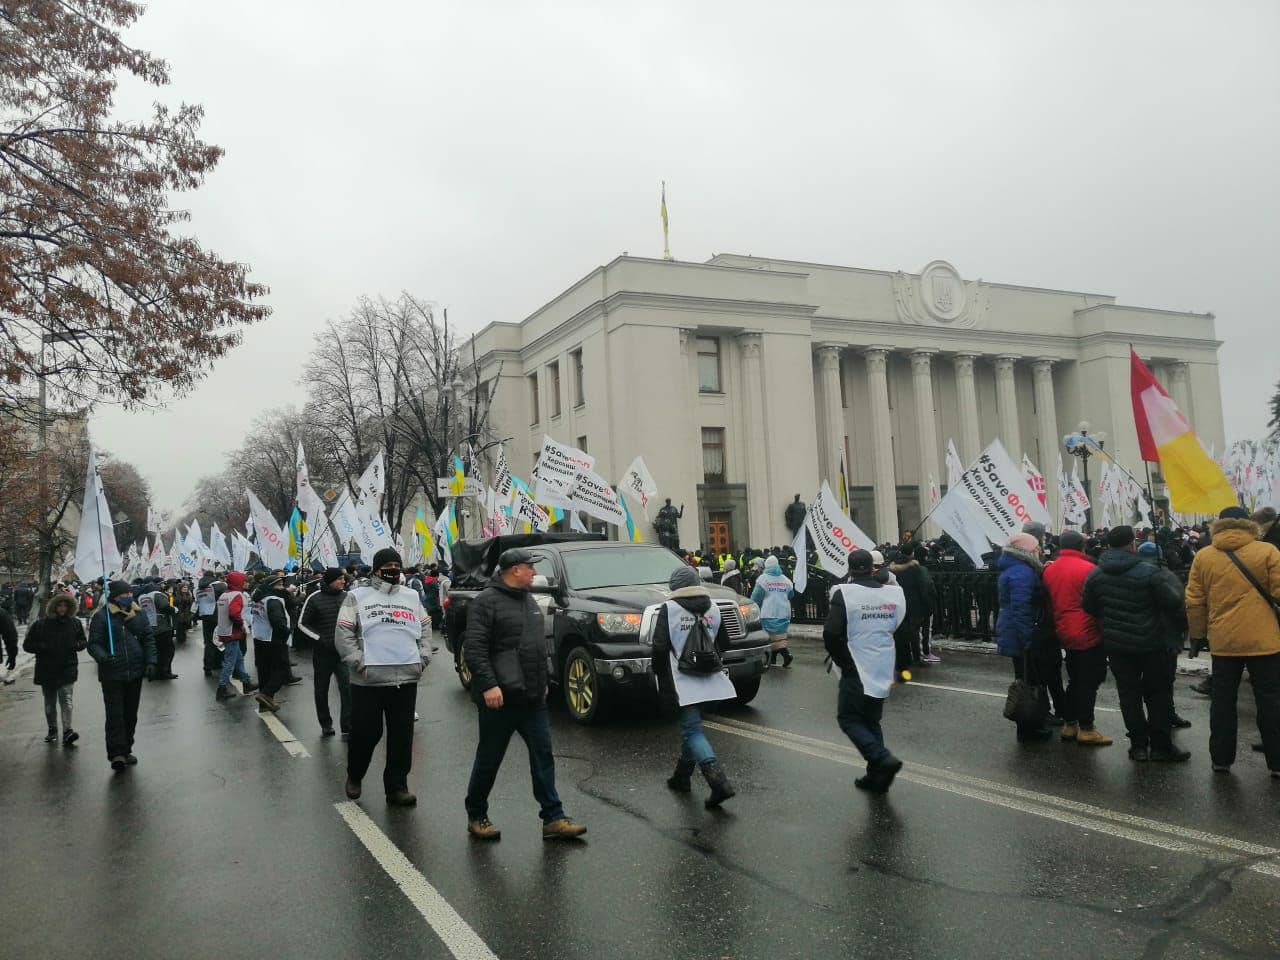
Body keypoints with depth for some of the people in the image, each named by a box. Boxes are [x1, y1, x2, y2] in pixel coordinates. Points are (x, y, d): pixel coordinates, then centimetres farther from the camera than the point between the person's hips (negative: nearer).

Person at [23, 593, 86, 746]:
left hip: (67, 670, -1)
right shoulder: (40, 625, -1)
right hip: (47, 671, 1)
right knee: (50, 703, 13)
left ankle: (67, 731, -20)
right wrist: (42, 647, -16)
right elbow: (27, 645, 2)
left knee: (66, 699, -13)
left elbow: (84, 641, 14)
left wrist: (78, 645, -9)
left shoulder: (75, 623, 4)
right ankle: (52, 730, 28)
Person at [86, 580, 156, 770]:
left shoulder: (138, 614, 7)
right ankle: (116, 753, -4)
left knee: (131, 714, 12)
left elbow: (148, 639, 11)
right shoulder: (102, 616, -6)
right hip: (112, 674, -5)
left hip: (135, 673, 5)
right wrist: (103, 657, -28)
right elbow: (93, 644, -8)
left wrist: (150, 662, 0)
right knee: (115, 714, -7)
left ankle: (126, 750, 23)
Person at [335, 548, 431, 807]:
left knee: (402, 736, 4)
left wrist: (422, 658, 8)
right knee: (365, 732, 4)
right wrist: (359, 662, -11)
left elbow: (425, 629, 21)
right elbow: (343, 634, -2)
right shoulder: (357, 597, 2)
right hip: (368, 679, -3)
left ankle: (396, 786, 15)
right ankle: (354, 776, 30)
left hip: (406, 678, 3)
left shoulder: (412, 597, 14)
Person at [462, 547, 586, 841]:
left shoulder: (528, 601, 15)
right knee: (489, 760, 6)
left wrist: (543, 681, 19)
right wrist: (488, 685, -24)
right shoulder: (487, 602, -11)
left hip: (532, 698, 7)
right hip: (499, 698, -7)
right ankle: (476, 816, 23)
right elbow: (473, 648, -18)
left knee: (543, 756, 4)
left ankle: (553, 819, 8)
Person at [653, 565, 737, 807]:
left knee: (692, 729, -6)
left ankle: (718, 780, -21)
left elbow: (660, 647, -12)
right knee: (691, 726, 20)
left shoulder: (668, 609, -7)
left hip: (682, 681, -6)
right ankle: (682, 776, 31)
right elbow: (724, 645, 12)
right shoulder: (713, 609, 8)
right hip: (708, 680, 6)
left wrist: (660, 676, 1)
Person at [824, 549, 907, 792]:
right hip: (884, 671, 6)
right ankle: (876, 776, 18)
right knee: (871, 720, 17)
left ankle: (883, 759, -13)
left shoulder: (844, 593, -13)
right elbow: (901, 628, 8)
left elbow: (831, 635, -17)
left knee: (849, 718, 6)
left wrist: (843, 662, -4)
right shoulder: (894, 593, 1)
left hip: (857, 671, -6)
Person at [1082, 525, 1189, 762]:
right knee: (1158, 693, 8)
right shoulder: (1150, 573, -16)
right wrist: (1183, 627, 5)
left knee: (1129, 693, 10)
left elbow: (1088, 608, 7)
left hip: (1115, 644, 4)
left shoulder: (1095, 575, -1)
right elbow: (1174, 604, -13)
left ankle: (1138, 744, 14)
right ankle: (1161, 746, 12)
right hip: (1151, 644, -3)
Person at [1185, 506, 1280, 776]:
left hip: (1223, 641, 2)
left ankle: (1221, 758, 17)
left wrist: (1197, 633, 14)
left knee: (1222, 701, 12)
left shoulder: (1203, 556, 2)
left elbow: (1195, 601, 3)